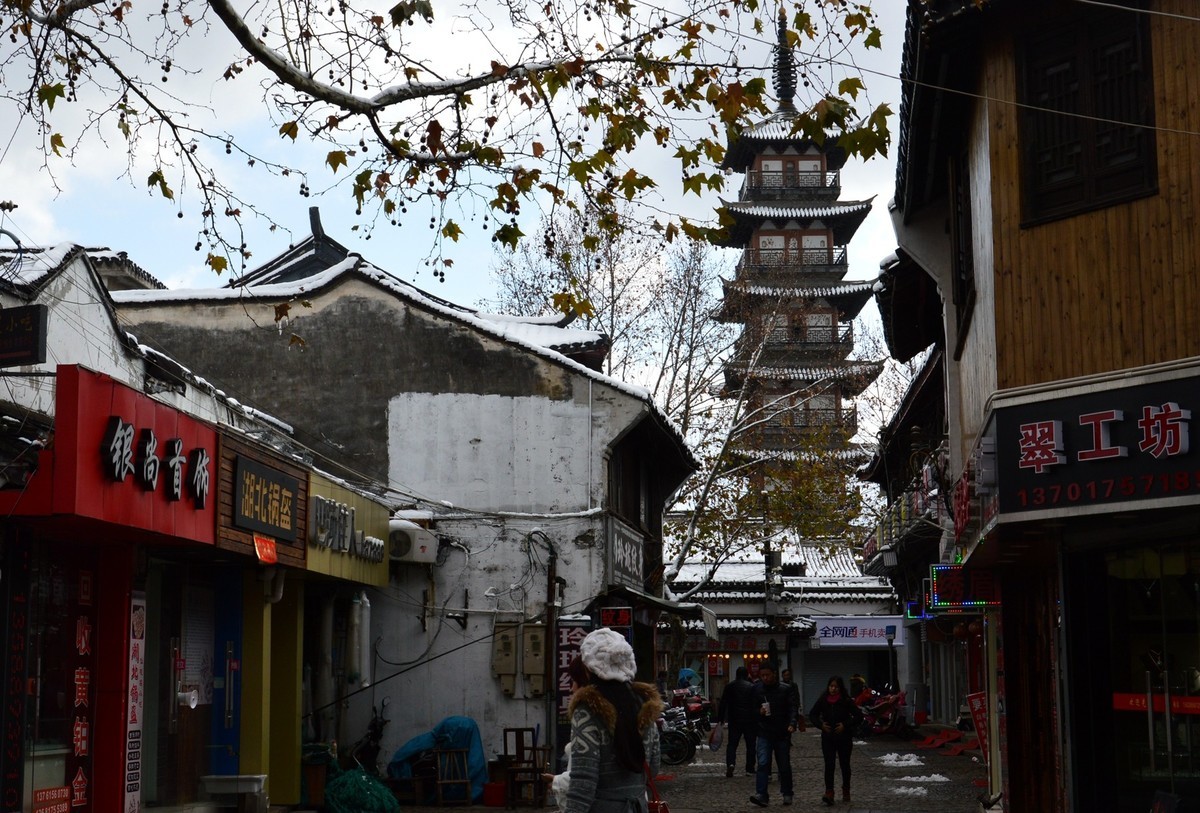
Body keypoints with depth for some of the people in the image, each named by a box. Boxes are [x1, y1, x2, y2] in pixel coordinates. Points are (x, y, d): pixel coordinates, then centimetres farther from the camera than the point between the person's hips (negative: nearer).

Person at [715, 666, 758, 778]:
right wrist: (757, 720, -1)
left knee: (732, 744, 4)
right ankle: (750, 768, 8)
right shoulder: (752, 687, -3)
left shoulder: (730, 686, 4)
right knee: (751, 745, 9)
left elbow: (723, 704, 4)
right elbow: (756, 705, -6)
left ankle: (730, 764, -18)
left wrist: (720, 719, 8)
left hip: (734, 721, 1)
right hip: (749, 720, -1)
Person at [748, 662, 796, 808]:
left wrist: (792, 724, -22)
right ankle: (761, 795, -17)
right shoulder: (756, 689, 2)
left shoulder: (784, 690, -3)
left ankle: (787, 794, 25)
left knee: (784, 766, 10)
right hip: (764, 733, 0)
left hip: (782, 734, 0)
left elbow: (791, 709, -5)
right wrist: (759, 712, -12)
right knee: (762, 764, -14)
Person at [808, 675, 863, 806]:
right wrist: (821, 725, -7)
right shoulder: (822, 700, 0)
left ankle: (846, 791, 28)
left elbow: (859, 716, -6)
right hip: (827, 737, 1)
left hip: (844, 737, -1)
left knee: (845, 764, 13)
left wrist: (846, 725, -14)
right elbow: (812, 715, 9)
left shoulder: (847, 701, -7)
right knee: (829, 764, -11)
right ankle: (829, 793, -17)